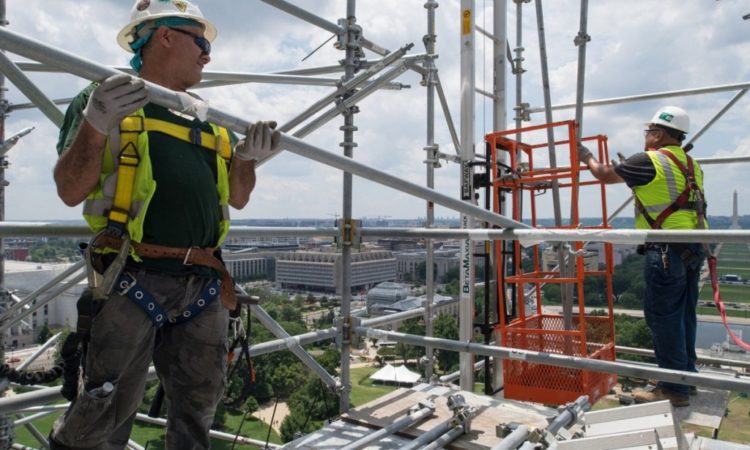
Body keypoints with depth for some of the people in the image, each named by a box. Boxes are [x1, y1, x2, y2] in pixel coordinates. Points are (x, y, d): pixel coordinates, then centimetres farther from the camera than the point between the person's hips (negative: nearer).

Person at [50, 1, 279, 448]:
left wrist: (246, 155, -1)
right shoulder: (108, 98, 3)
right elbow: (71, 191, -5)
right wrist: (95, 124, -21)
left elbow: (237, 199, 18)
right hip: (132, 279, -5)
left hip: (204, 285, 6)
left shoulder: (210, 118, 19)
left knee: (199, 407, 14)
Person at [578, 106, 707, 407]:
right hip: (694, 249, 9)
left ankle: (674, 389, 2)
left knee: (663, 318, -3)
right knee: (684, 316, 16)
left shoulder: (649, 161, -8)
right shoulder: (691, 165, 16)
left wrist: (587, 157, 22)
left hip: (667, 250, -9)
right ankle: (686, 376, 27)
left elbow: (605, 175, 3)